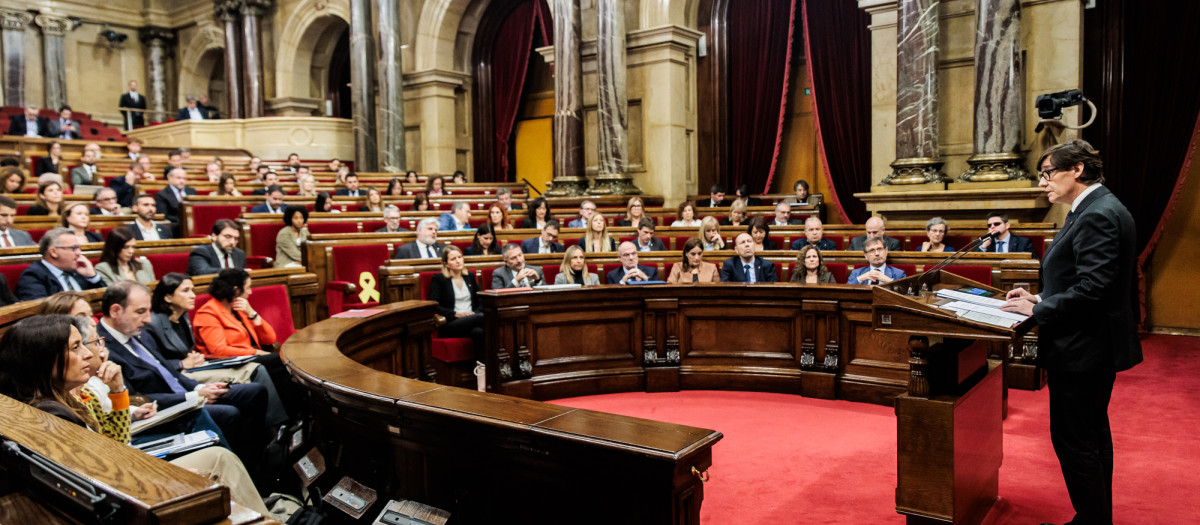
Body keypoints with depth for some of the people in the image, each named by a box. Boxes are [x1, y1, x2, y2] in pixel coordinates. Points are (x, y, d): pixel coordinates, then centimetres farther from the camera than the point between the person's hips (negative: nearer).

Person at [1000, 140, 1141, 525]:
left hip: (1081, 349, -11)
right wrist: (1042, 298, 8)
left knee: (1073, 440, -2)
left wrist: (1038, 310, -17)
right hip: (1097, 347, 11)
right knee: (1093, 435, 20)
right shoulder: (1097, 209, 13)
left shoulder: (1098, 215, -20)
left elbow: (1092, 289, -27)